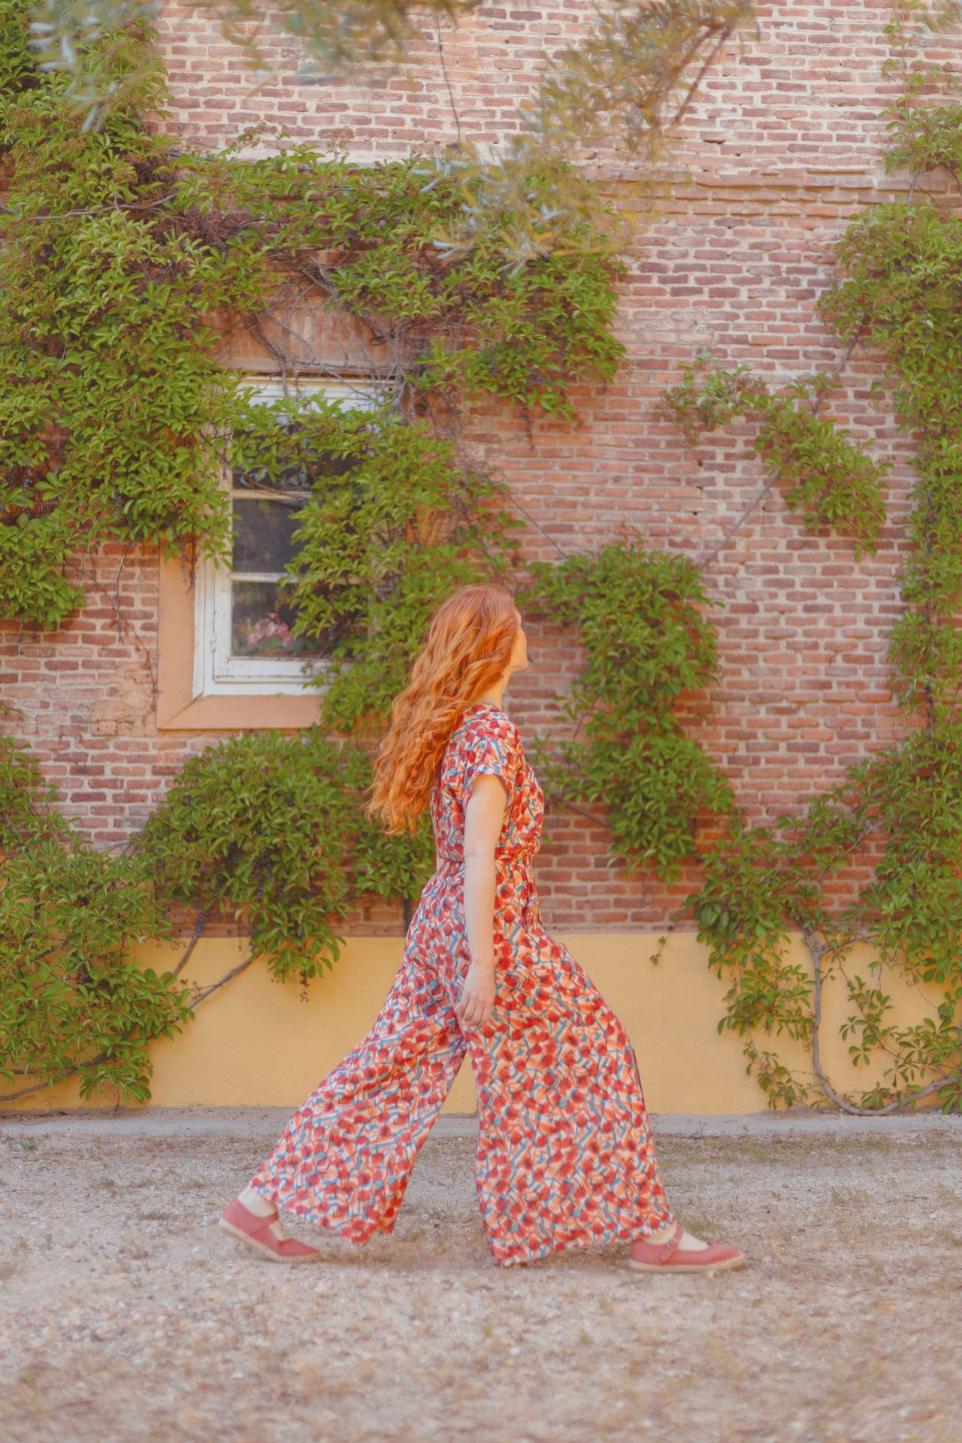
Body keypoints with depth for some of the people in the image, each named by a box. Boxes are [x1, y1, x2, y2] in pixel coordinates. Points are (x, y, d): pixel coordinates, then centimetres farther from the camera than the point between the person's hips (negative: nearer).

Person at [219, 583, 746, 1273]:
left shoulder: (451, 726, 12)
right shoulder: (493, 730, -15)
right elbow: (479, 855, -21)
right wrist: (483, 963, -21)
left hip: (439, 923, 9)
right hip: (492, 926, -9)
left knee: (395, 1066, 11)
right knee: (591, 1056, 1)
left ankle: (262, 1201, 12)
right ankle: (651, 1231, 9)